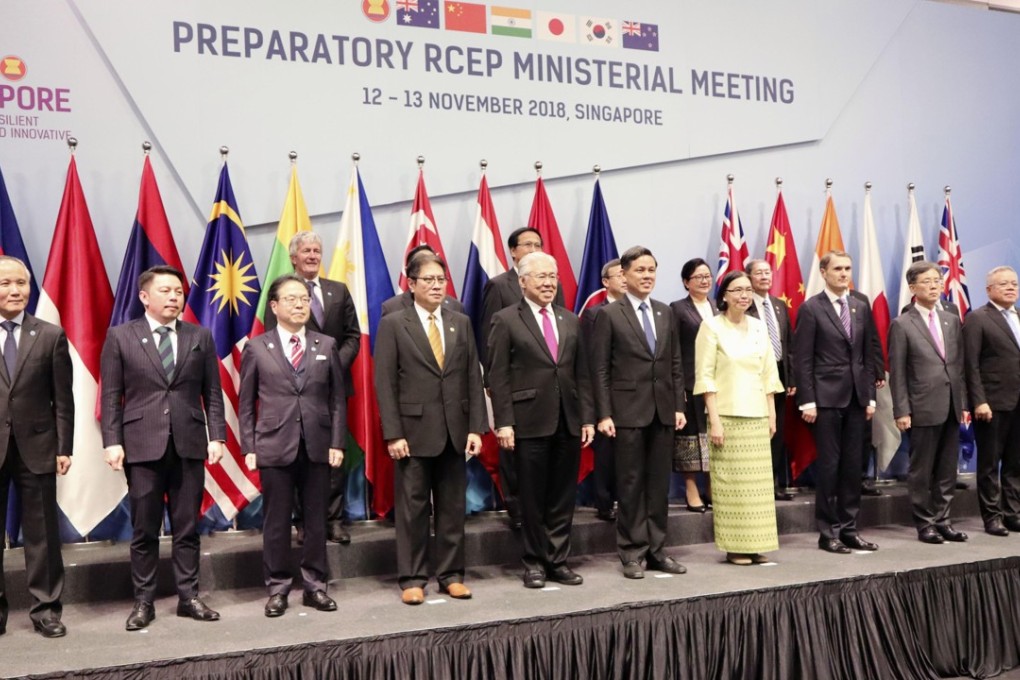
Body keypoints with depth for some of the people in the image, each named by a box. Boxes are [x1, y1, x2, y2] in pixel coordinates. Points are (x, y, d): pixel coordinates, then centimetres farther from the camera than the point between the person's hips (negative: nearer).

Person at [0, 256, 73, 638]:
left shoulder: (50, 335, 3)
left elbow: (63, 398, 2)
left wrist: (63, 448, -3)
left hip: (36, 446, 0)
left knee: (42, 533, 7)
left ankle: (46, 610, 17)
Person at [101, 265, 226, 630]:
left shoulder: (200, 336, 9)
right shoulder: (120, 337, 4)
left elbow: (212, 393, 7)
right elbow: (111, 396, 1)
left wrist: (216, 436, -1)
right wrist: (112, 442, -7)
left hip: (190, 444, 2)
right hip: (142, 445, -2)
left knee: (187, 527, 8)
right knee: (144, 530, 5)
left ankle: (189, 597, 16)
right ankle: (143, 602, 16)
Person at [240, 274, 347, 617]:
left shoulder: (327, 345, 8)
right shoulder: (256, 348, 4)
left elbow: (337, 399, 6)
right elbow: (246, 404, 4)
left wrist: (337, 443, -1)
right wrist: (249, 448, -3)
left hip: (317, 446, 2)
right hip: (275, 447, -1)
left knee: (316, 519, 8)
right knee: (276, 522, 5)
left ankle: (315, 585, 20)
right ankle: (277, 588, 18)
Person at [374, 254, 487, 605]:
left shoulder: (461, 323, 10)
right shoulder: (393, 324, -1)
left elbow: (474, 377, 8)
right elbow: (385, 383, -5)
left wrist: (476, 427, 0)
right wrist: (393, 434, -12)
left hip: (455, 429, 4)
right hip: (414, 430, -3)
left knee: (452, 506, 9)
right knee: (412, 507, 4)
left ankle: (451, 574, 20)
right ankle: (412, 579, 14)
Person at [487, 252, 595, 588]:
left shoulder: (570, 321, 13)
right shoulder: (506, 321, -1)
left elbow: (582, 373, 13)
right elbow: (497, 377, -6)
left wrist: (587, 418, 7)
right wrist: (504, 423, -12)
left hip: (568, 422, 5)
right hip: (530, 422, -4)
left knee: (563, 497, 9)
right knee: (533, 497, 5)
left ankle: (558, 560, 20)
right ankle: (535, 562, 18)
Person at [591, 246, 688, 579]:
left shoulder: (665, 313, 12)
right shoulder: (609, 314, -3)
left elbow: (675, 364, 13)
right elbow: (600, 369, -5)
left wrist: (679, 406, 7)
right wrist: (604, 415, -11)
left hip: (663, 411, 5)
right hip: (628, 411, -4)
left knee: (659, 484, 9)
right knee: (631, 484, 2)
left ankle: (656, 549, 19)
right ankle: (632, 552, 12)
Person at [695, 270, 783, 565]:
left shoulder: (758, 327, 12)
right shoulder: (712, 327, -3)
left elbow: (769, 374, 14)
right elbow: (705, 377, -7)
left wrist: (772, 415, 8)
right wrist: (714, 420, -12)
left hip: (757, 417, 5)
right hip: (728, 416, -5)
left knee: (758, 483, 5)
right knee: (731, 482, -3)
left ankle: (755, 544, 14)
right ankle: (734, 547, 6)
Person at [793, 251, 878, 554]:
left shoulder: (861, 308, 12)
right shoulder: (811, 308, -4)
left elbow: (868, 356, 14)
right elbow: (802, 359, -7)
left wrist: (870, 396, 8)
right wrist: (807, 401, -13)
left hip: (856, 397, 5)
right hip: (826, 398, -5)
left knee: (853, 466, 8)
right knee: (828, 465, 0)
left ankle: (849, 529, 18)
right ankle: (828, 532, 9)